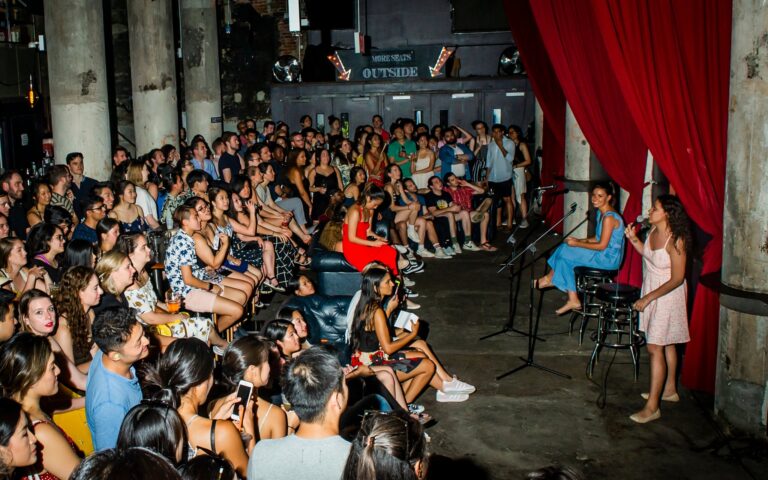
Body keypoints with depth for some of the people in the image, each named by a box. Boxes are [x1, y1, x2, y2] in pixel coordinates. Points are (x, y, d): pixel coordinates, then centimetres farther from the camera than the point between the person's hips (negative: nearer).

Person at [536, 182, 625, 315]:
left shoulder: (609, 217, -19)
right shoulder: (601, 213, 11)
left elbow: (602, 245, -21)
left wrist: (577, 244, -14)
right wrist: (579, 240, 3)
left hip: (608, 259, -9)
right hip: (604, 255, 9)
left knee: (565, 254, -12)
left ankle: (550, 278, 14)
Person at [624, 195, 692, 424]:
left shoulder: (675, 241, -25)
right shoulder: (654, 229, -2)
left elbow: (677, 279, -23)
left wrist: (648, 298, -22)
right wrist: (633, 239, 0)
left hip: (668, 295, -8)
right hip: (651, 290, 8)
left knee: (655, 348, -8)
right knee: (666, 344, 21)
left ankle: (652, 407, -4)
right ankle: (669, 389, 36)